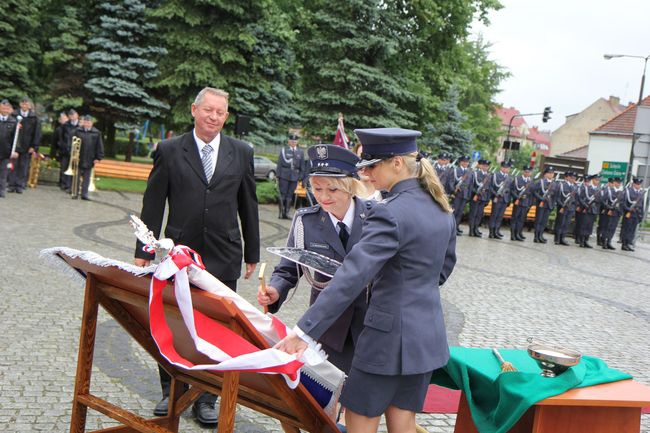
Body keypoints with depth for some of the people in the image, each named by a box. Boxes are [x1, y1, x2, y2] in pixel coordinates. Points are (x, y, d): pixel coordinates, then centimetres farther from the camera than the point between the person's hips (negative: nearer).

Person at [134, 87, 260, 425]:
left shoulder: (241, 153, 6)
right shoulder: (170, 151, 1)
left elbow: (248, 205, 10)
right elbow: (153, 204, 2)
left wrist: (252, 253, 11)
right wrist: (144, 251, 0)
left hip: (224, 258, 1)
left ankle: (206, 397, 19)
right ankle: (171, 391, 27)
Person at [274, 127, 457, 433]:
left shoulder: (390, 213, -21)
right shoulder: (441, 209, 6)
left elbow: (352, 276, -28)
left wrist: (306, 331, -28)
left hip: (390, 336, -8)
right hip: (428, 336, 8)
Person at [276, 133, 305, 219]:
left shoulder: (300, 152, 9)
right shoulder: (283, 150, 3)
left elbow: (302, 166, 10)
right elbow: (279, 164, 2)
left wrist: (301, 177, 4)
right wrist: (278, 176, -3)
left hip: (294, 176, 2)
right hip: (284, 175, -2)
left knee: (290, 195, 5)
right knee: (283, 194, -1)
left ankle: (286, 213, 10)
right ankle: (281, 213, 4)